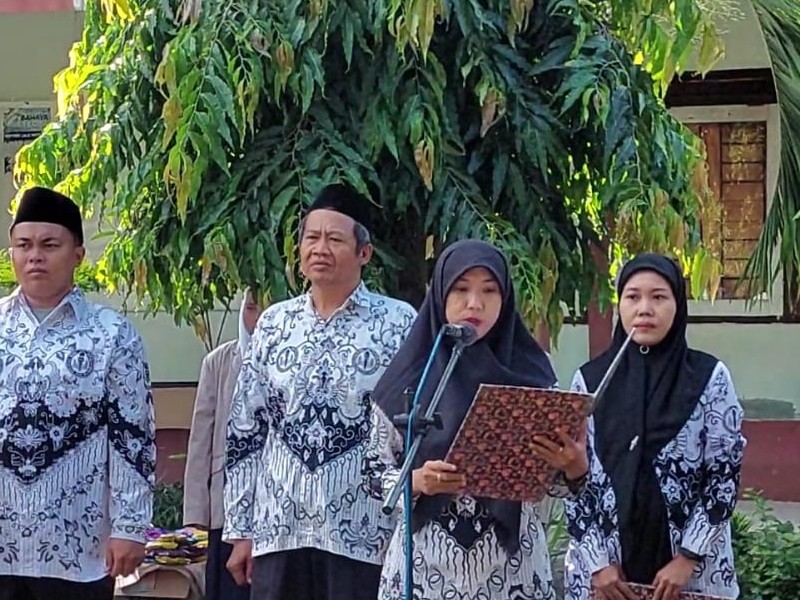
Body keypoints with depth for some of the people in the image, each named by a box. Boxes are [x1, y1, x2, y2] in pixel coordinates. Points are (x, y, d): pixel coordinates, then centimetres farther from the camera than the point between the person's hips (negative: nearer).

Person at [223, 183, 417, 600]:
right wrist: (239, 529, 8)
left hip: (364, 535, -3)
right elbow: (244, 432, 11)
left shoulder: (400, 324, -1)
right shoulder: (273, 324, 9)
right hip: (277, 532, 3)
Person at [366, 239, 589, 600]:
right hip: (427, 564, 0)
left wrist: (575, 468, -15)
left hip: (512, 565, 1)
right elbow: (374, 471, 3)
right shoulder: (409, 376, 0)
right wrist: (416, 481, -16)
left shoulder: (531, 373, 1)